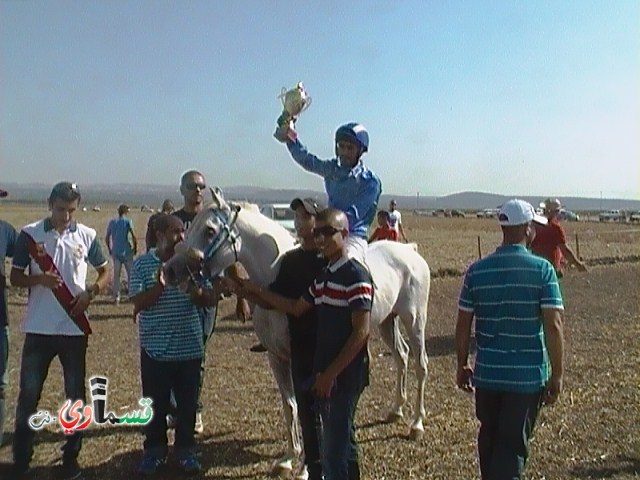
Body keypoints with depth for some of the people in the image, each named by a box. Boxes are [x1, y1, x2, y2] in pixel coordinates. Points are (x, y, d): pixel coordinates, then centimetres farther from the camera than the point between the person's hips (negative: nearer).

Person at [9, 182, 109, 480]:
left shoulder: (87, 236, 0)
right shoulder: (29, 235, -2)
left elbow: (105, 272, 8)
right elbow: (15, 278, 1)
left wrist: (90, 293, -11)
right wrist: (39, 279, -19)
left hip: (74, 328, 1)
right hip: (38, 329, -1)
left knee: (75, 394, 9)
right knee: (28, 394, 6)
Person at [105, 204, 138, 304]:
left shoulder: (112, 222, 6)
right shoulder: (128, 221, -5)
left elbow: (107, 238, 7)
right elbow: (134, 236, -13)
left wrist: (110, 250, 17)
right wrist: (135, 248, 0)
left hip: (115, 252, 3)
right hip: (127, 252, -3)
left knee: (116, 275, 8)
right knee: (131, 273, 8)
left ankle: (116, 297, 7)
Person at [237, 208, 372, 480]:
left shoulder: (356, 276, -16)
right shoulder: (323, 277, 10)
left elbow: (361, 332, -20)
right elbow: (296, 309, 23)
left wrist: (331, 373, -19)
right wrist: (256, 291, 18)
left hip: (345, 376, -8)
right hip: (324, 373, 8)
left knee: (337, 446, -2)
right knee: (333, 440, 19)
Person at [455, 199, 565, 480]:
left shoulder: (477, 271, -2)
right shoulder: (543, 270, -10)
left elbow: (463, 324, 1)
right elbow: (553, 326, -14)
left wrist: (462, 366, 12)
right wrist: (557, 374, -6)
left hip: (487, 373, 3)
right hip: (528, 375, -3)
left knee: (489, 436, 22)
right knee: (513, 445, 6)